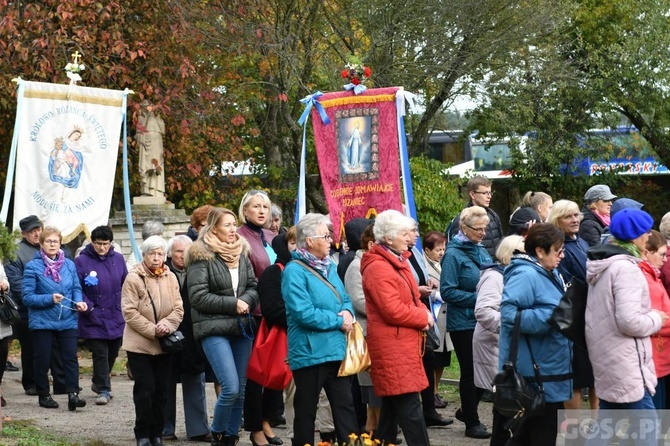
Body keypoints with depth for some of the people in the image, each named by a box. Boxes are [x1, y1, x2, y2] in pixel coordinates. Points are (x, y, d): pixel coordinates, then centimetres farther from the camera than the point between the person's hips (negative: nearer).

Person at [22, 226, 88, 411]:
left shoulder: (69, 265, 6)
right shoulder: (33, 267, -7)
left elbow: (76, 288, 11)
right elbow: (27, 297, -10)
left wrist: (79, 302, -10)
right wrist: (49, 299, -21)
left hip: (67, 320, 2)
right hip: (42, 321, -2)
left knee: (70, 357, -7)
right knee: (43, 360, 6)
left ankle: (73, 394, -9)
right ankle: (44, 395, 19)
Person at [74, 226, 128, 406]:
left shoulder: (118, 259, 6)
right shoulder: (82, 261, -6)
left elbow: (125, 285, 13)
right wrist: (87, 305, -20)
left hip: (116, 317, 5)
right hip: (94, 319, -4)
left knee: (112, 353, 15)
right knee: (100, 354, -6)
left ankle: (99, 382, 36)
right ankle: (103, 390, 0)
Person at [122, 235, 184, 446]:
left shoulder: (170, 278, 5)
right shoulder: (133, 278, -7)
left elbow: (178, 309, 2)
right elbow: (130, 312, -12)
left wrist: (165, 325, -17)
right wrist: (152, 330, -17)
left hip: (163, 344, 4)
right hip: (139, 344, -4)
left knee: (161, 390, 6)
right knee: (145, 388, -6)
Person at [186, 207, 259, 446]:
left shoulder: (241, 253, 12)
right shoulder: (201, 256, -7)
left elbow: (253, 287, 15)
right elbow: (198, 296, -12)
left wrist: (246, 301, -7)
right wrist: (232, 304, -14)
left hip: (242, 327, 6)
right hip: (214, 330, -6)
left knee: (240, 390, 7)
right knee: (230, 388, -15)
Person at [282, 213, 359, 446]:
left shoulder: (329, 266, 12)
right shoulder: (294, 271, -13)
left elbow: (345, 299, 18)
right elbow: (304, 313, -22)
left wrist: (348, 313, -6)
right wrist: (338, 321, -14)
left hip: (336, 350, 7)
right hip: (310, 353, -7)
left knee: (345, 406, 6)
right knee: (306, 411, 5)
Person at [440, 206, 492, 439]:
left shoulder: (481, 251, 9)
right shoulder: (454, 254, -12)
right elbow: (447, 291, -17)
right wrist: (478, 298, -19)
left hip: (483, 321, 7)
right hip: (463, 322, -7)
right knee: (470, 372, 3)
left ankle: (467, 410, 31)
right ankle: (472, 423, 14)